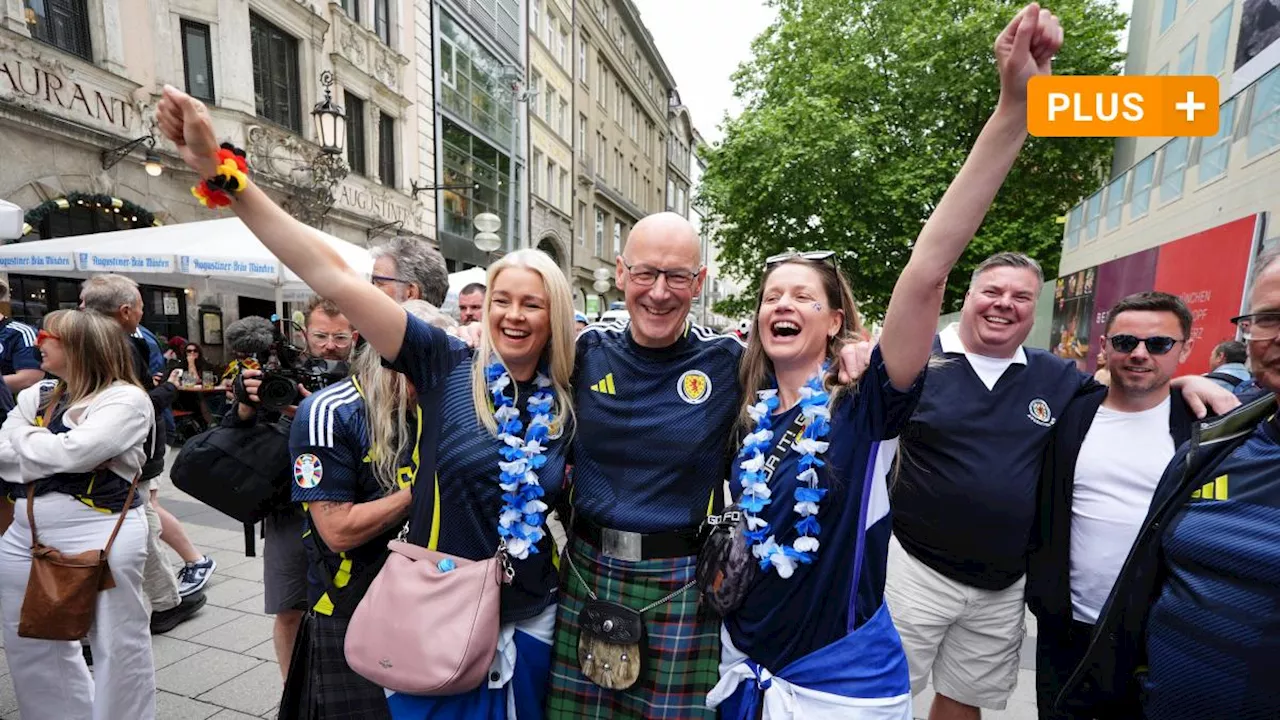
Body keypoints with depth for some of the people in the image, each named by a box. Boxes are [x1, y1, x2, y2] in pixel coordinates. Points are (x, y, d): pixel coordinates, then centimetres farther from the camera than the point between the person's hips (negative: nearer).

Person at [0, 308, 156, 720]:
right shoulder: (35, 396, 12)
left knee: (117, 646, 4)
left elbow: (75, 453, -21)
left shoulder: (126, 399, -11)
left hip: (100, 536, -8)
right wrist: (52, 451, -12)